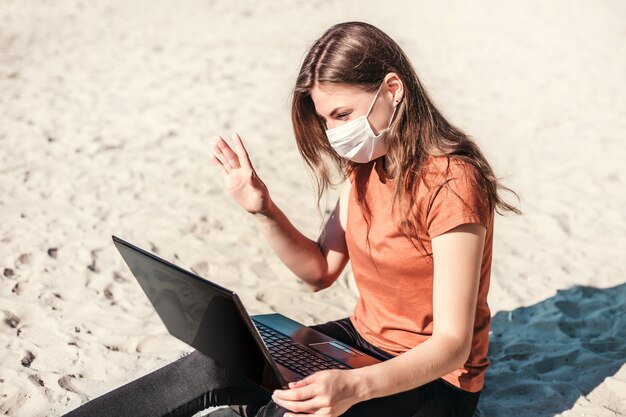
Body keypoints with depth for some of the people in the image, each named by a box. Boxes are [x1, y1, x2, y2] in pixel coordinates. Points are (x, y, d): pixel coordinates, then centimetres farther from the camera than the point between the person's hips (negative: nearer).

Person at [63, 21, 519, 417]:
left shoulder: (450, 184, -24)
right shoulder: (366, 163, 2)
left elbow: (453, 342, -26)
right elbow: (321, 272, 7)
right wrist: (263, 209, -10)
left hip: (435, 379, -6)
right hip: (361, 339, 7)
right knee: (215, 366, -14)